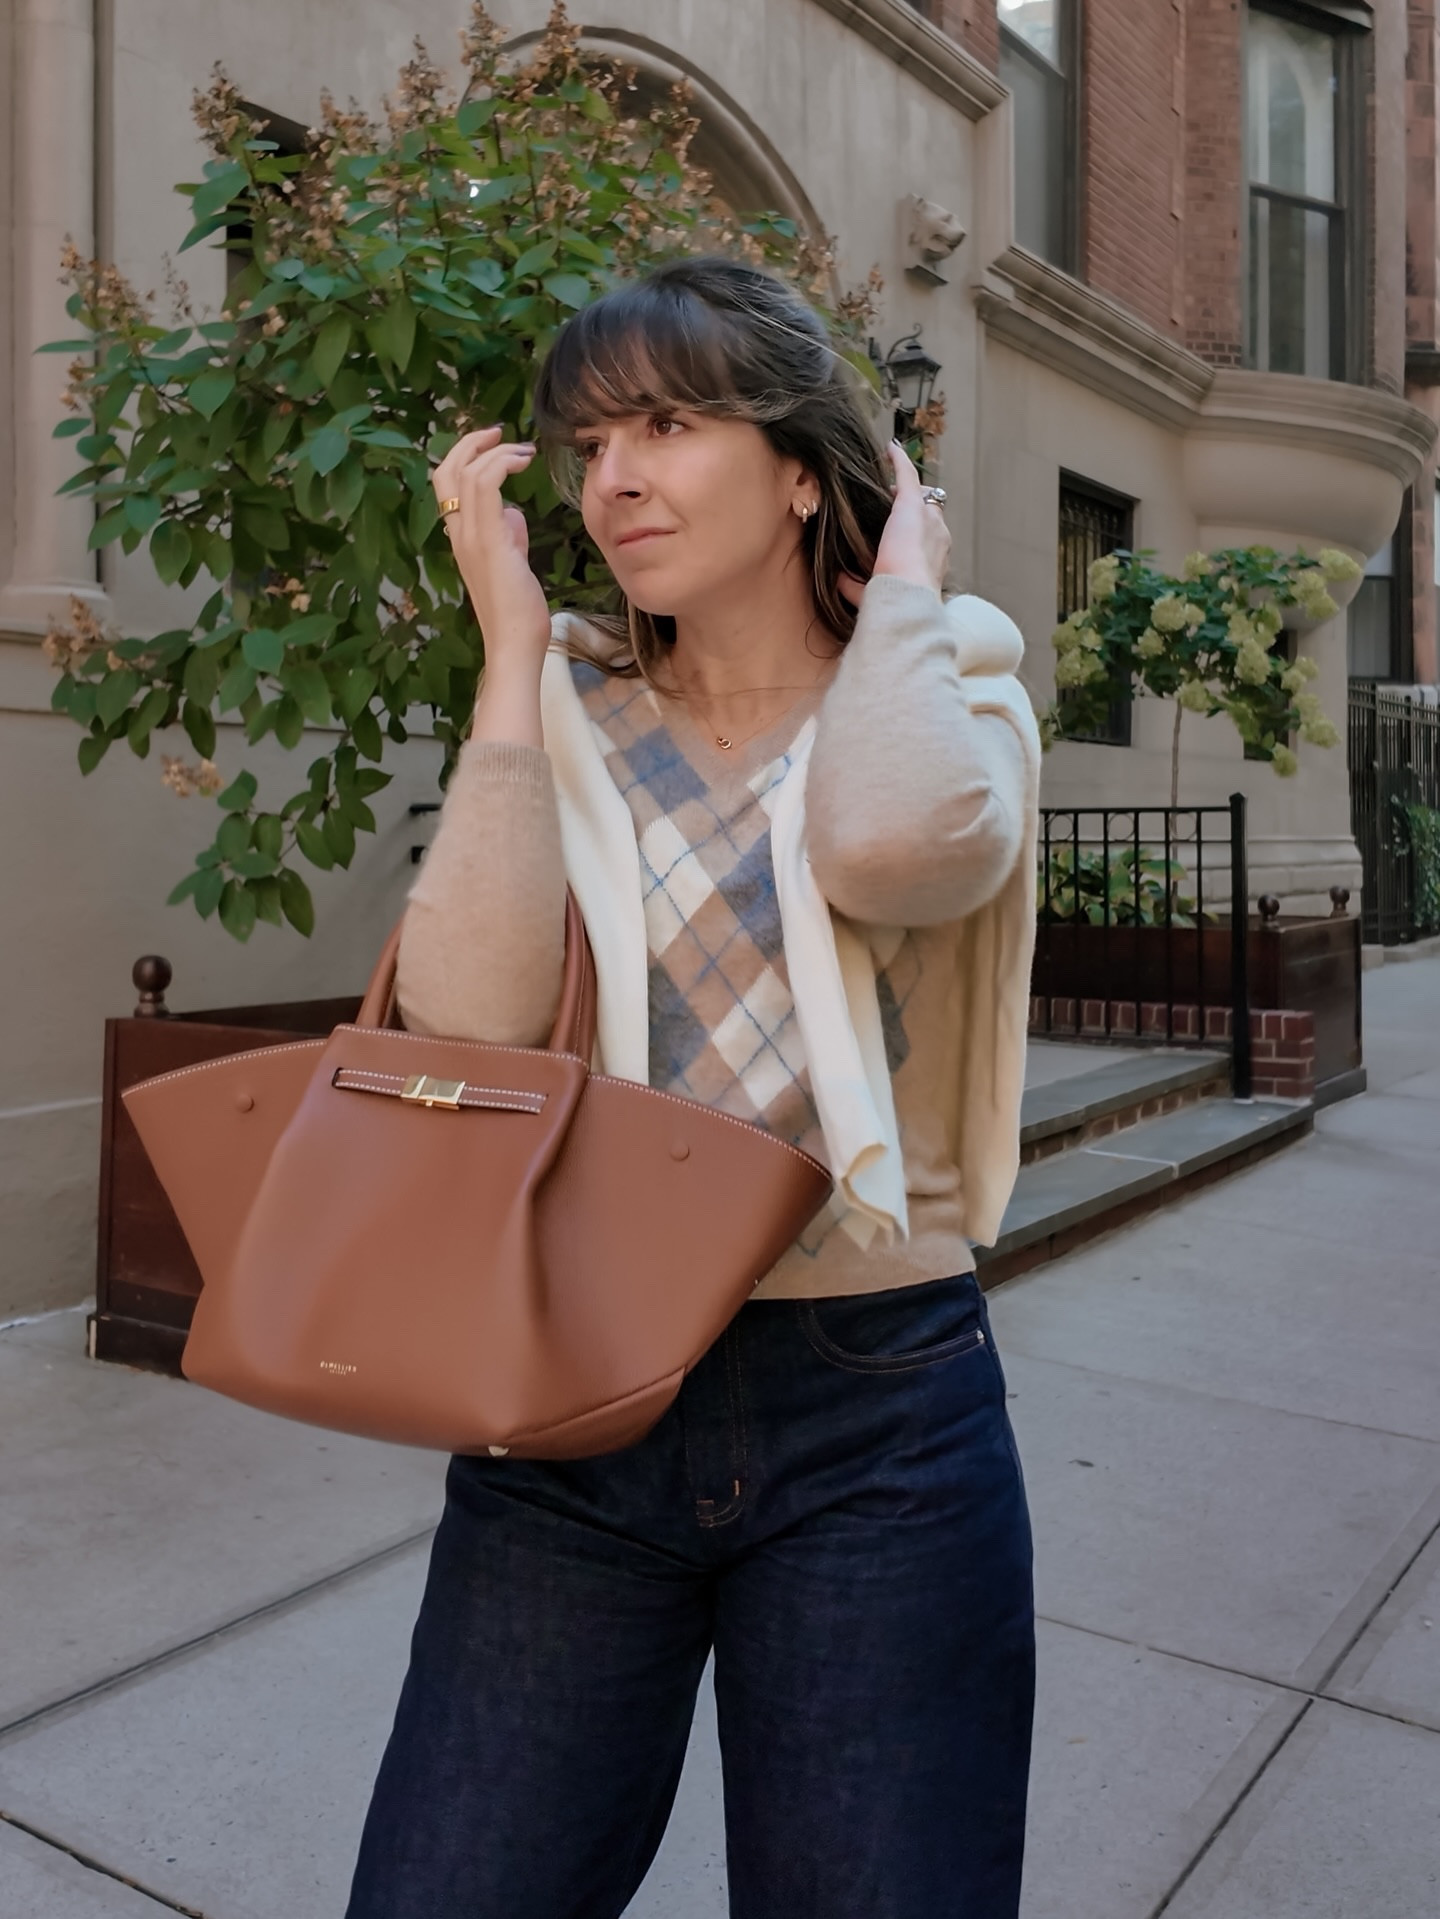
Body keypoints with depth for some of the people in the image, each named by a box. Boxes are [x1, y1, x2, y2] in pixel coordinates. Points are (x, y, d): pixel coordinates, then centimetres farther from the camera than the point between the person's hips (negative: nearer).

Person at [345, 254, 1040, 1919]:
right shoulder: (569, 714, 4)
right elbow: (465, 1021, -14)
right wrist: (513, 641, -9)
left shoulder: (950, 687, 1)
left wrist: (904, 573, -8)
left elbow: (891, 844, -26)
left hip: (877, 1413, -1)